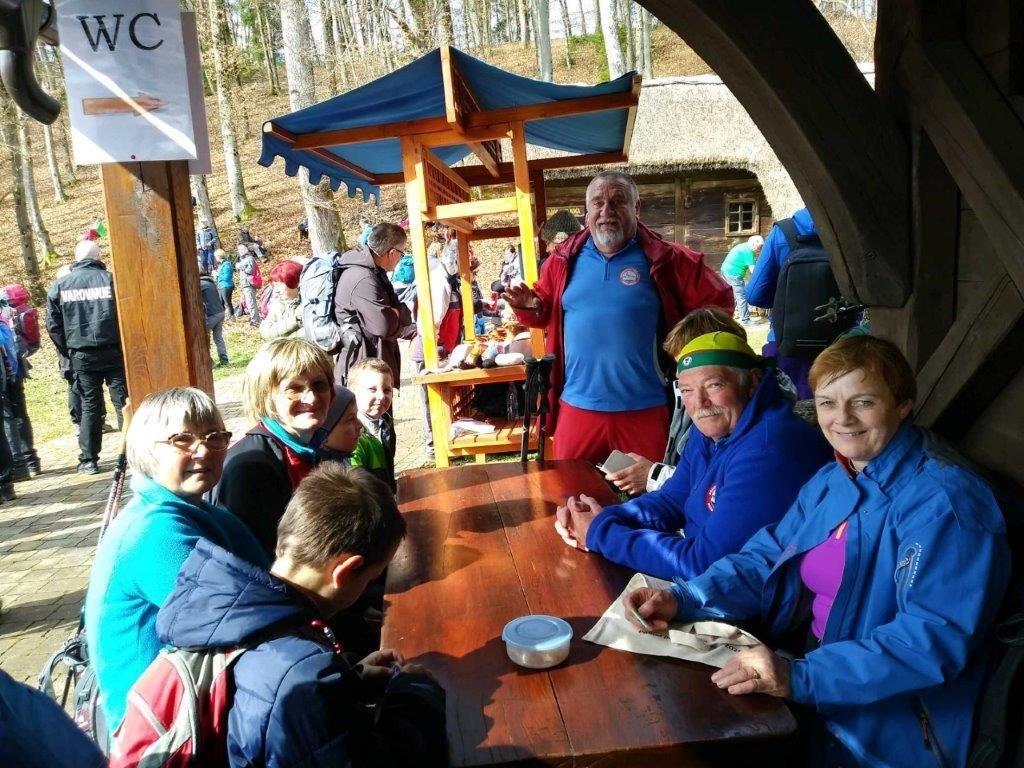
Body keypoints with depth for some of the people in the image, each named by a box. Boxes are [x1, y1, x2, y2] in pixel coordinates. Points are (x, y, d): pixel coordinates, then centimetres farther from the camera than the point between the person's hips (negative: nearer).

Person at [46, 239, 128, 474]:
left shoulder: (59, 285, 4)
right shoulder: (111, 279, -5)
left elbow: (53, 325, 6)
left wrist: (67, 352, 14)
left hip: (81, 356, 2)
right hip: (113, 353, -2)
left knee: (90, 406, 10)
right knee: (124, 403, 3)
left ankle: (88, 460, 13)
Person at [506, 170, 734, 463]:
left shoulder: (663, 258, -4)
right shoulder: (565, 258, 5)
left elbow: (718, 301, 2)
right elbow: (545, 311, 15)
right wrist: (528, 306, -6)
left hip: (645, 410, -2)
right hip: (577, 406, 2)